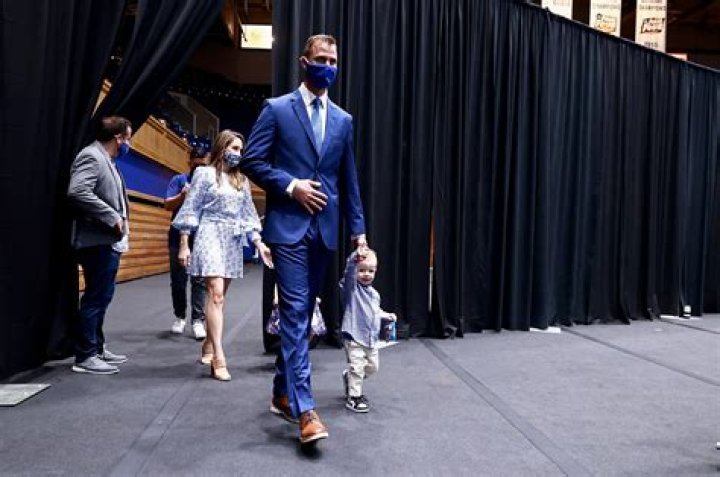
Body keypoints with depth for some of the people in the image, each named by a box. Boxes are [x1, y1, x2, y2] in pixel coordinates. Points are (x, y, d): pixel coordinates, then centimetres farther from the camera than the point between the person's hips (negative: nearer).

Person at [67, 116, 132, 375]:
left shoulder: (105, 160, 18)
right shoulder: (91, 156, -13)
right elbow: (77, 192, -27)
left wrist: (119, 218, 6)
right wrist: (113, 218, -23)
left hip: (109, 241, 10)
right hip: (97, 241, -10)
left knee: (101, 297, 16)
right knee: (95, 298, -5)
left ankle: (97, 348, 26)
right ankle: (85, 356, 4)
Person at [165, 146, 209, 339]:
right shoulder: (179, 180, 5)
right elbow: (168, 205, -3)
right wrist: (183, 195, -21)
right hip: (179, 237, 1)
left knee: (199, 280, -3)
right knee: (178, 279, 8)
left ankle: (198, 320, 0)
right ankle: (179, 316, 23)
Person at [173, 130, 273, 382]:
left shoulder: (242, 180, 15)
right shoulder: (205, 173, 0)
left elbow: (248, 214, 15)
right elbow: (191, 210, -2)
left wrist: (259, 243, 6)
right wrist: (184, 245, -7)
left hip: (234, 241, 6)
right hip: (210, 236, -5)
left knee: (218, 296, 9)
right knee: (216, 294, -16)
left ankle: (208, 347, 23)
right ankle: (219, 358, -19)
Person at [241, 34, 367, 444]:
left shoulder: (343, 120, 14)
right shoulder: (277, 109, 2)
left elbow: (349, 179, 15)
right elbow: (252, 161, -3)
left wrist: (359, 228, 11)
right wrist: (291, 185, -14)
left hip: (324, 229, 5)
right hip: (289, 225, -5)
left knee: (302, 314, 11)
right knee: (295, 312, -10)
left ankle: (282, 393, 25)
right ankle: (304, 409, -9)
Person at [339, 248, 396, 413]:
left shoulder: (374, 293, 11)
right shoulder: (351, 287, -11)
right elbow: (349, 271, -31)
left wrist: (386, 315, 9)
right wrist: (355, 257, -48)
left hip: (371, 339, 7)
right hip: (354, 337, -7)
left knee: (372, 367, 17)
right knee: (357, 367, -6)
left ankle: (349, 377, 41)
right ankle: (353, 397, 11)